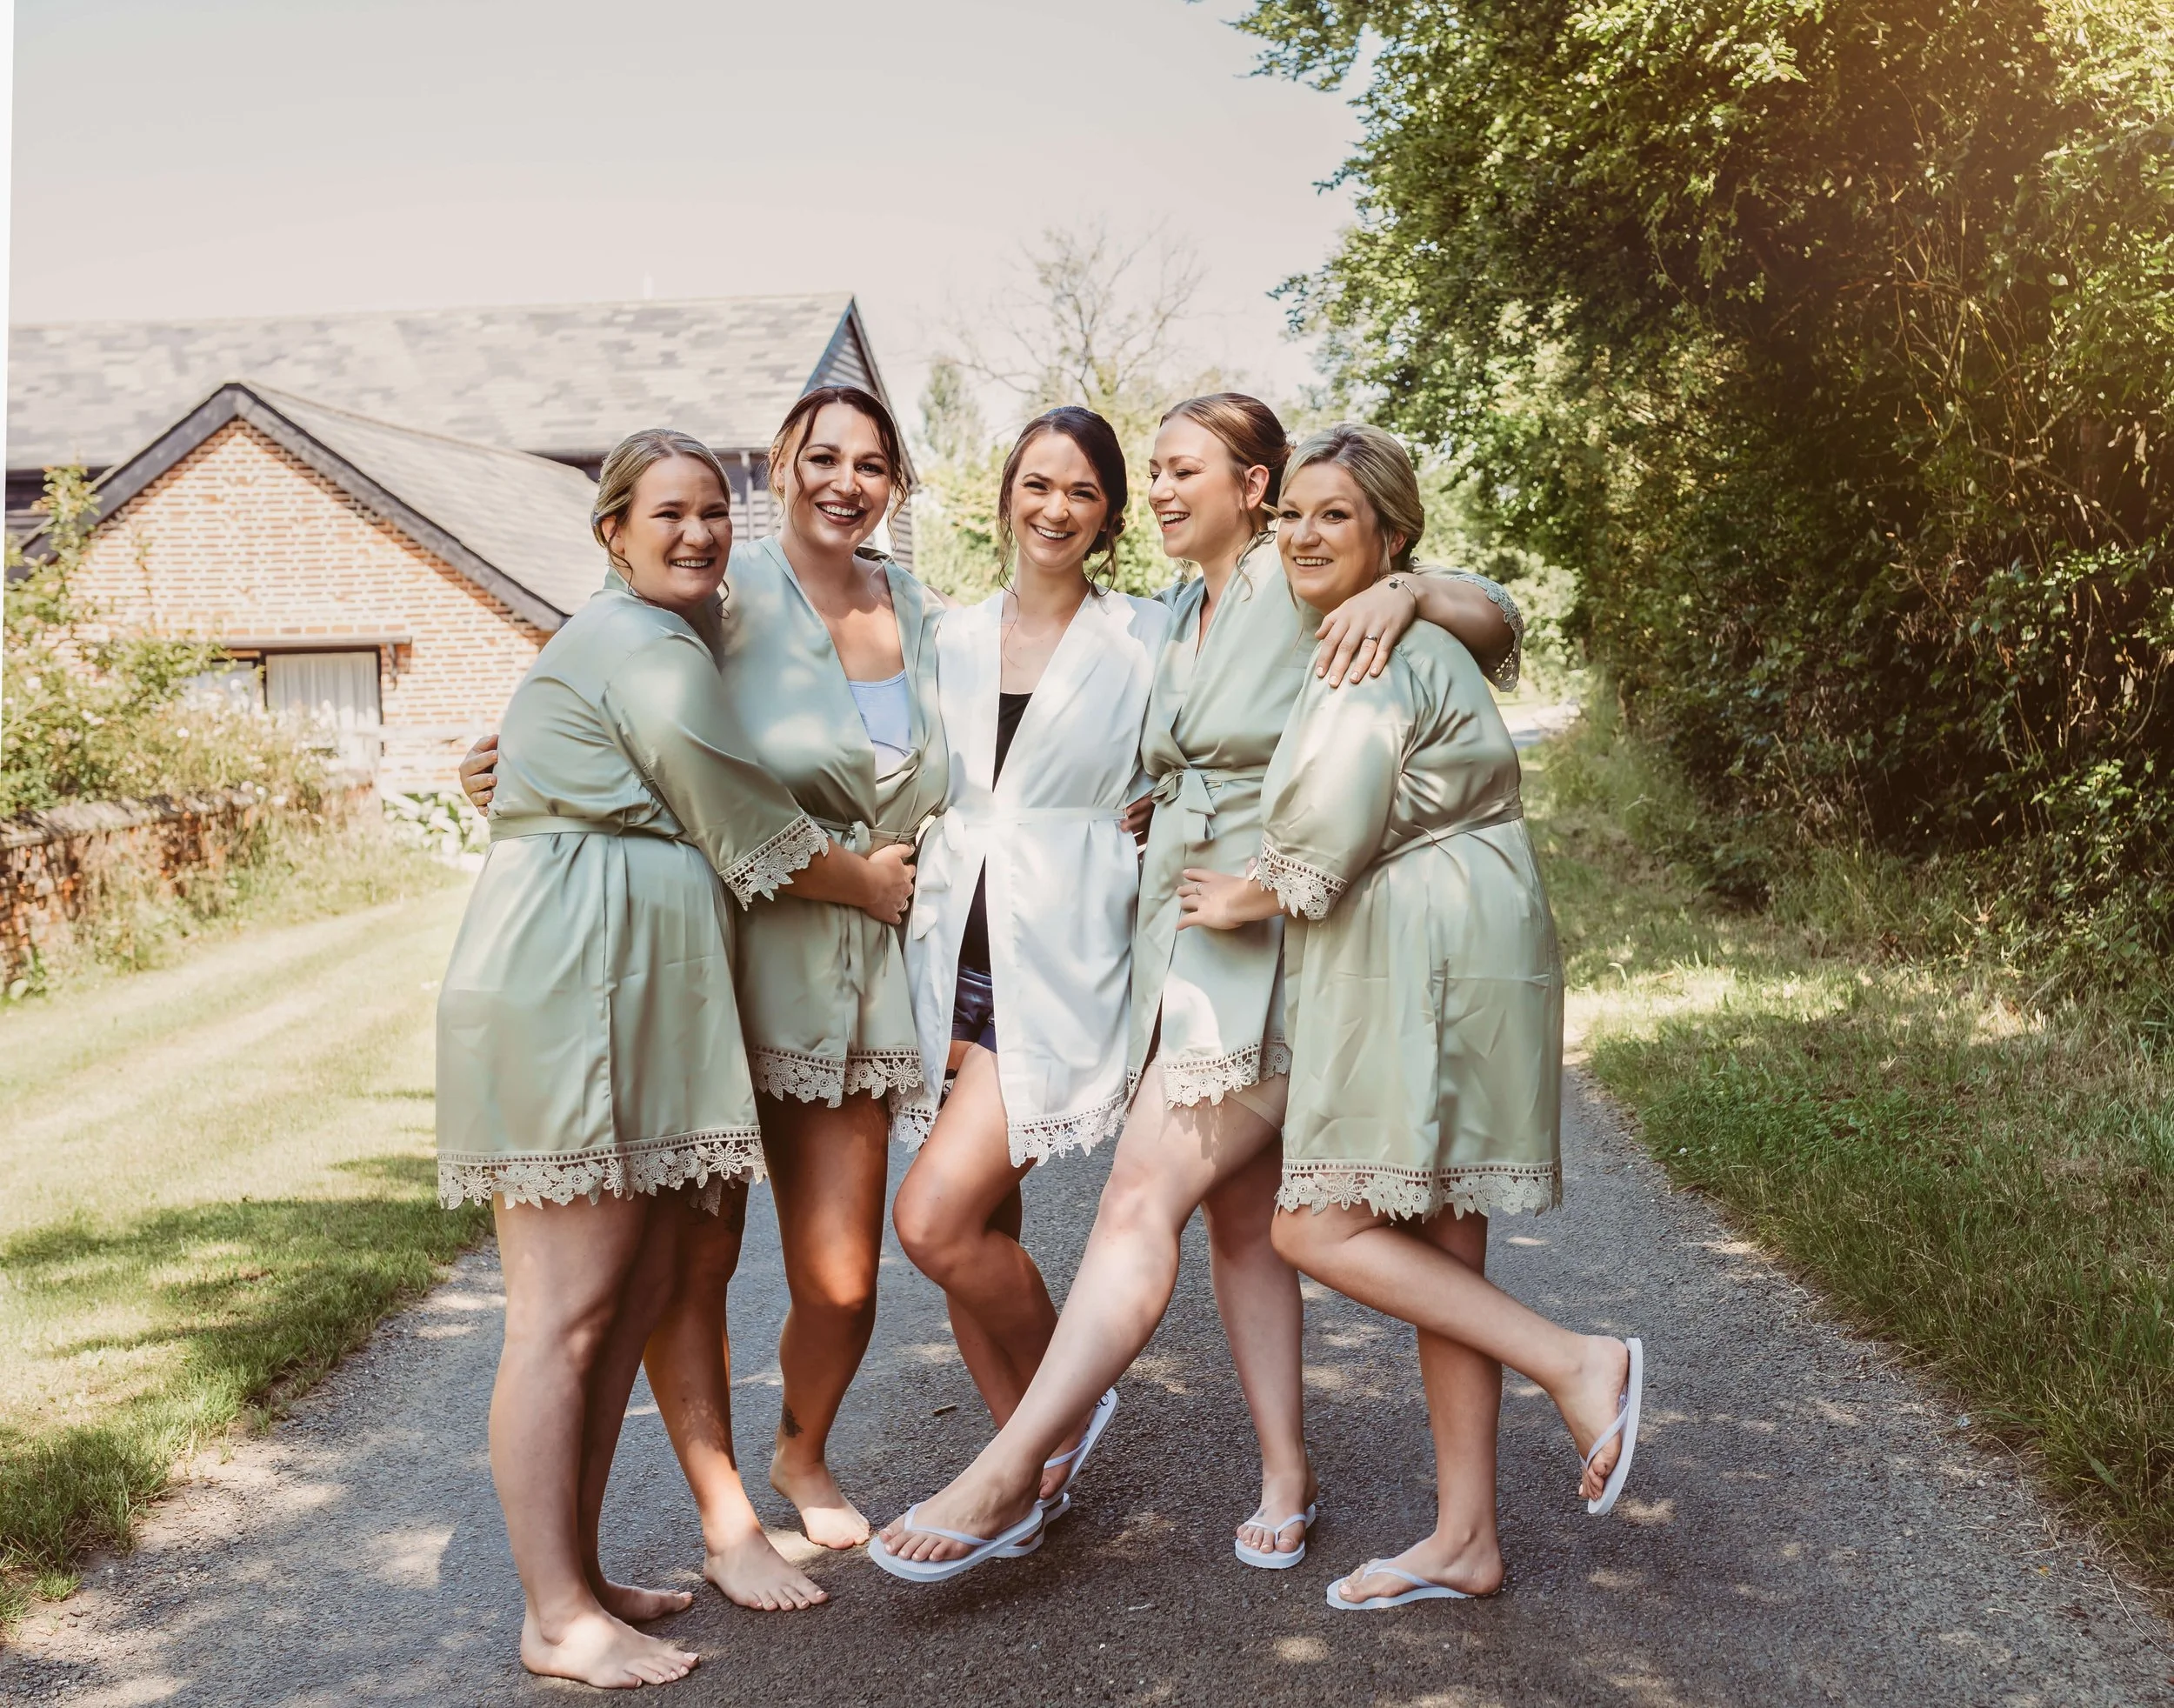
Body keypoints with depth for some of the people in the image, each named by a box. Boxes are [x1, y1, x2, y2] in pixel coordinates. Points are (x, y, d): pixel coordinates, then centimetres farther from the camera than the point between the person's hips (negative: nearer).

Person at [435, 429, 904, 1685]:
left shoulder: (669, 638, 25)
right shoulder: (650, 654, -8)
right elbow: (757, 840, -7)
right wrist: (879, 883, 8)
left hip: (630, 992, 10)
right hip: (566, 980, -10)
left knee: (639, 1287, 9)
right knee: (568, 1309, -7)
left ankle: (574, 1574, 18)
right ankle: (558, 1620, -1)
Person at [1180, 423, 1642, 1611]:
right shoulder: (1412, 641, 22)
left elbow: (1329, 839, -19)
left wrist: (1242, 900, 0)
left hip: (1421, 965, -10)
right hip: (1414, 971, 10)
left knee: (1318, 1229, -9)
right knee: (1436, 1251, 10)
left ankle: (1575, 1364, -6)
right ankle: (1464, 1539, 15)